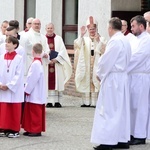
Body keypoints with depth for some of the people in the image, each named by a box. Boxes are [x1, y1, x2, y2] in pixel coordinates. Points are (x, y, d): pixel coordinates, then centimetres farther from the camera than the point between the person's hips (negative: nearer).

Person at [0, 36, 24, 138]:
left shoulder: (19, 58, -6)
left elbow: (19, 75, -9)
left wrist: (9, 85, -14)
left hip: (14, 90, -4)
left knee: (14, 111, 1)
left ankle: (14, 130, 8)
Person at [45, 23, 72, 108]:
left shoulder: (58, 39, 9)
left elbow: (62, 50, 2)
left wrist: (56, 59, -13)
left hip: (57, 65, 0)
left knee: (57, 82, -3)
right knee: (48, 84, -4)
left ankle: (57, 101, -1)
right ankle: (49, 102, -4)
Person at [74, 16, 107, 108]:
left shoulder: (101, 40, 9)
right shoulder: (84, 39, 13)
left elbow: (102, 50, -9)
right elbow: (78, 45, -10)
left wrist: (97, 40, -24)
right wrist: (82, 35, -27)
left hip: (96, 65, -2)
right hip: (85, 65, 2)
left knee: (95, 83, -7)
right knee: (86, 83, -1)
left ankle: (94, 102, -6)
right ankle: (86, 102, 2)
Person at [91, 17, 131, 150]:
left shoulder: (114, 41, -18)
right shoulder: (126, 41, 10)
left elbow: (106, 61, -17)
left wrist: (99, 74, -1)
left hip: (112, 79, -9)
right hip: (122, 78, 9)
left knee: (109, 110, -6)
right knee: (121, 109, 12)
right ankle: (123, 139, 15)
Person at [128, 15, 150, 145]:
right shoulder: (139, 40, 17)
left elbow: (137, 58, -20)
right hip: (134, 76, 9)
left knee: (139, 106, -3)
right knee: (133, 106, 11)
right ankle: (134, 133, 17)